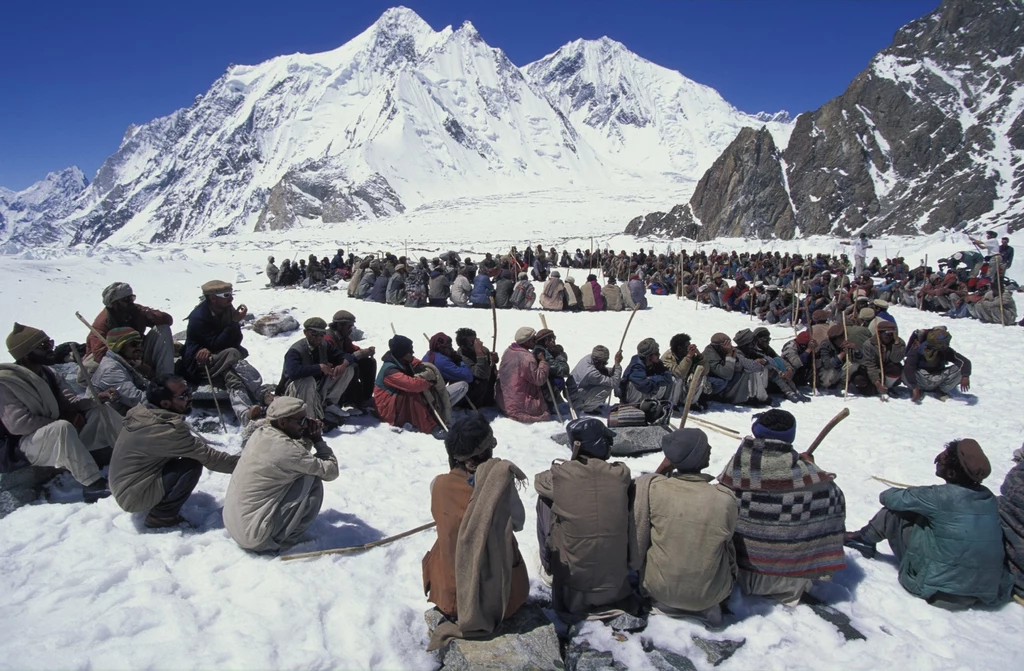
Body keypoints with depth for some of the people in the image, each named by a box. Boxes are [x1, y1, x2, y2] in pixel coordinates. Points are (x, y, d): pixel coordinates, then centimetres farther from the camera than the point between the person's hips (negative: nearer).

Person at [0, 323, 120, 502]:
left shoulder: (46, 372, 8)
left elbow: (68, 401, 6)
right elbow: (18, 424, -24)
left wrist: (96, 399, -13)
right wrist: (61, 423, -21)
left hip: (64, 438, 8)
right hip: (30, 445, -8)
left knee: (101, 411, -6)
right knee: (62, 428, -38)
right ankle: (93, 485, -38)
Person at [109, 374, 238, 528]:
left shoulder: (142, 412, -4)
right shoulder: (166, 429, -29)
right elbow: (208, 456, -24)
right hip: (134, 496, -9)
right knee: (193, 465, -20)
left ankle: (159, 512, 12)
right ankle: (161, 517, -4)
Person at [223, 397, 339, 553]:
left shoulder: (260, 433, 2)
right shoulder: (286, 448, -22)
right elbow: (331, 471, -13)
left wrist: (308, 438, -1)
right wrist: (318, 439, -3)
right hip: (255, 536, -9)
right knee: (313, 483, -7)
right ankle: (282, 541, 3)